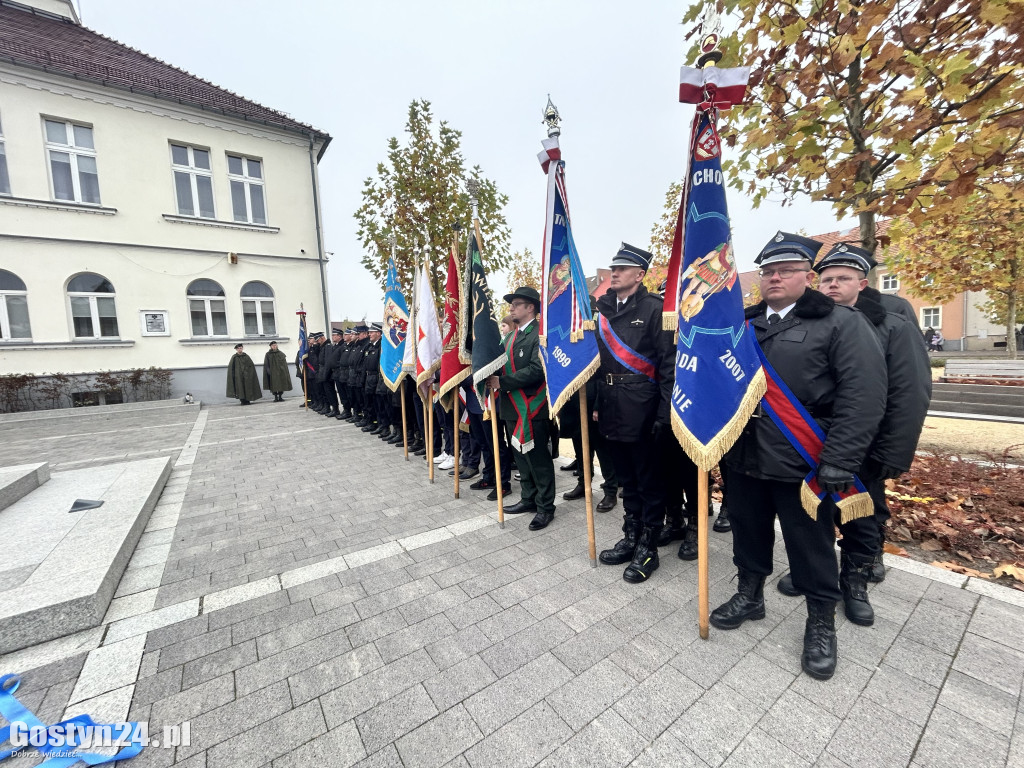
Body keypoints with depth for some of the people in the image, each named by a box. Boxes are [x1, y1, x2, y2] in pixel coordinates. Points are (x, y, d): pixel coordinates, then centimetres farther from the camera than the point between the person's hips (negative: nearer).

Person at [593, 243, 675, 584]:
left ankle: (648, 548, 24)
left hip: (642, 410, -6)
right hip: (612, 409, 6)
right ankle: (631, 537, 34)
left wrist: (663, 412, -15)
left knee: (649, 480, 8)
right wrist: (596, 402, 8)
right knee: (626, 479, 18)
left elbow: (669, 362, -11)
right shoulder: (604, 310, 11)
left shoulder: (653, 308, -7)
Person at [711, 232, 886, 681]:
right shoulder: (744, 323, 11)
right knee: (748, 532, 19)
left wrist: (839, 462, -18)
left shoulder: (842, 323, -4)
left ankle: (821, 621, 35)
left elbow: (863, 396, -12)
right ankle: (750, 595, 41)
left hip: (800, 462, -4)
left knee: (811, 546, 12)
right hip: (743, 457, 5)